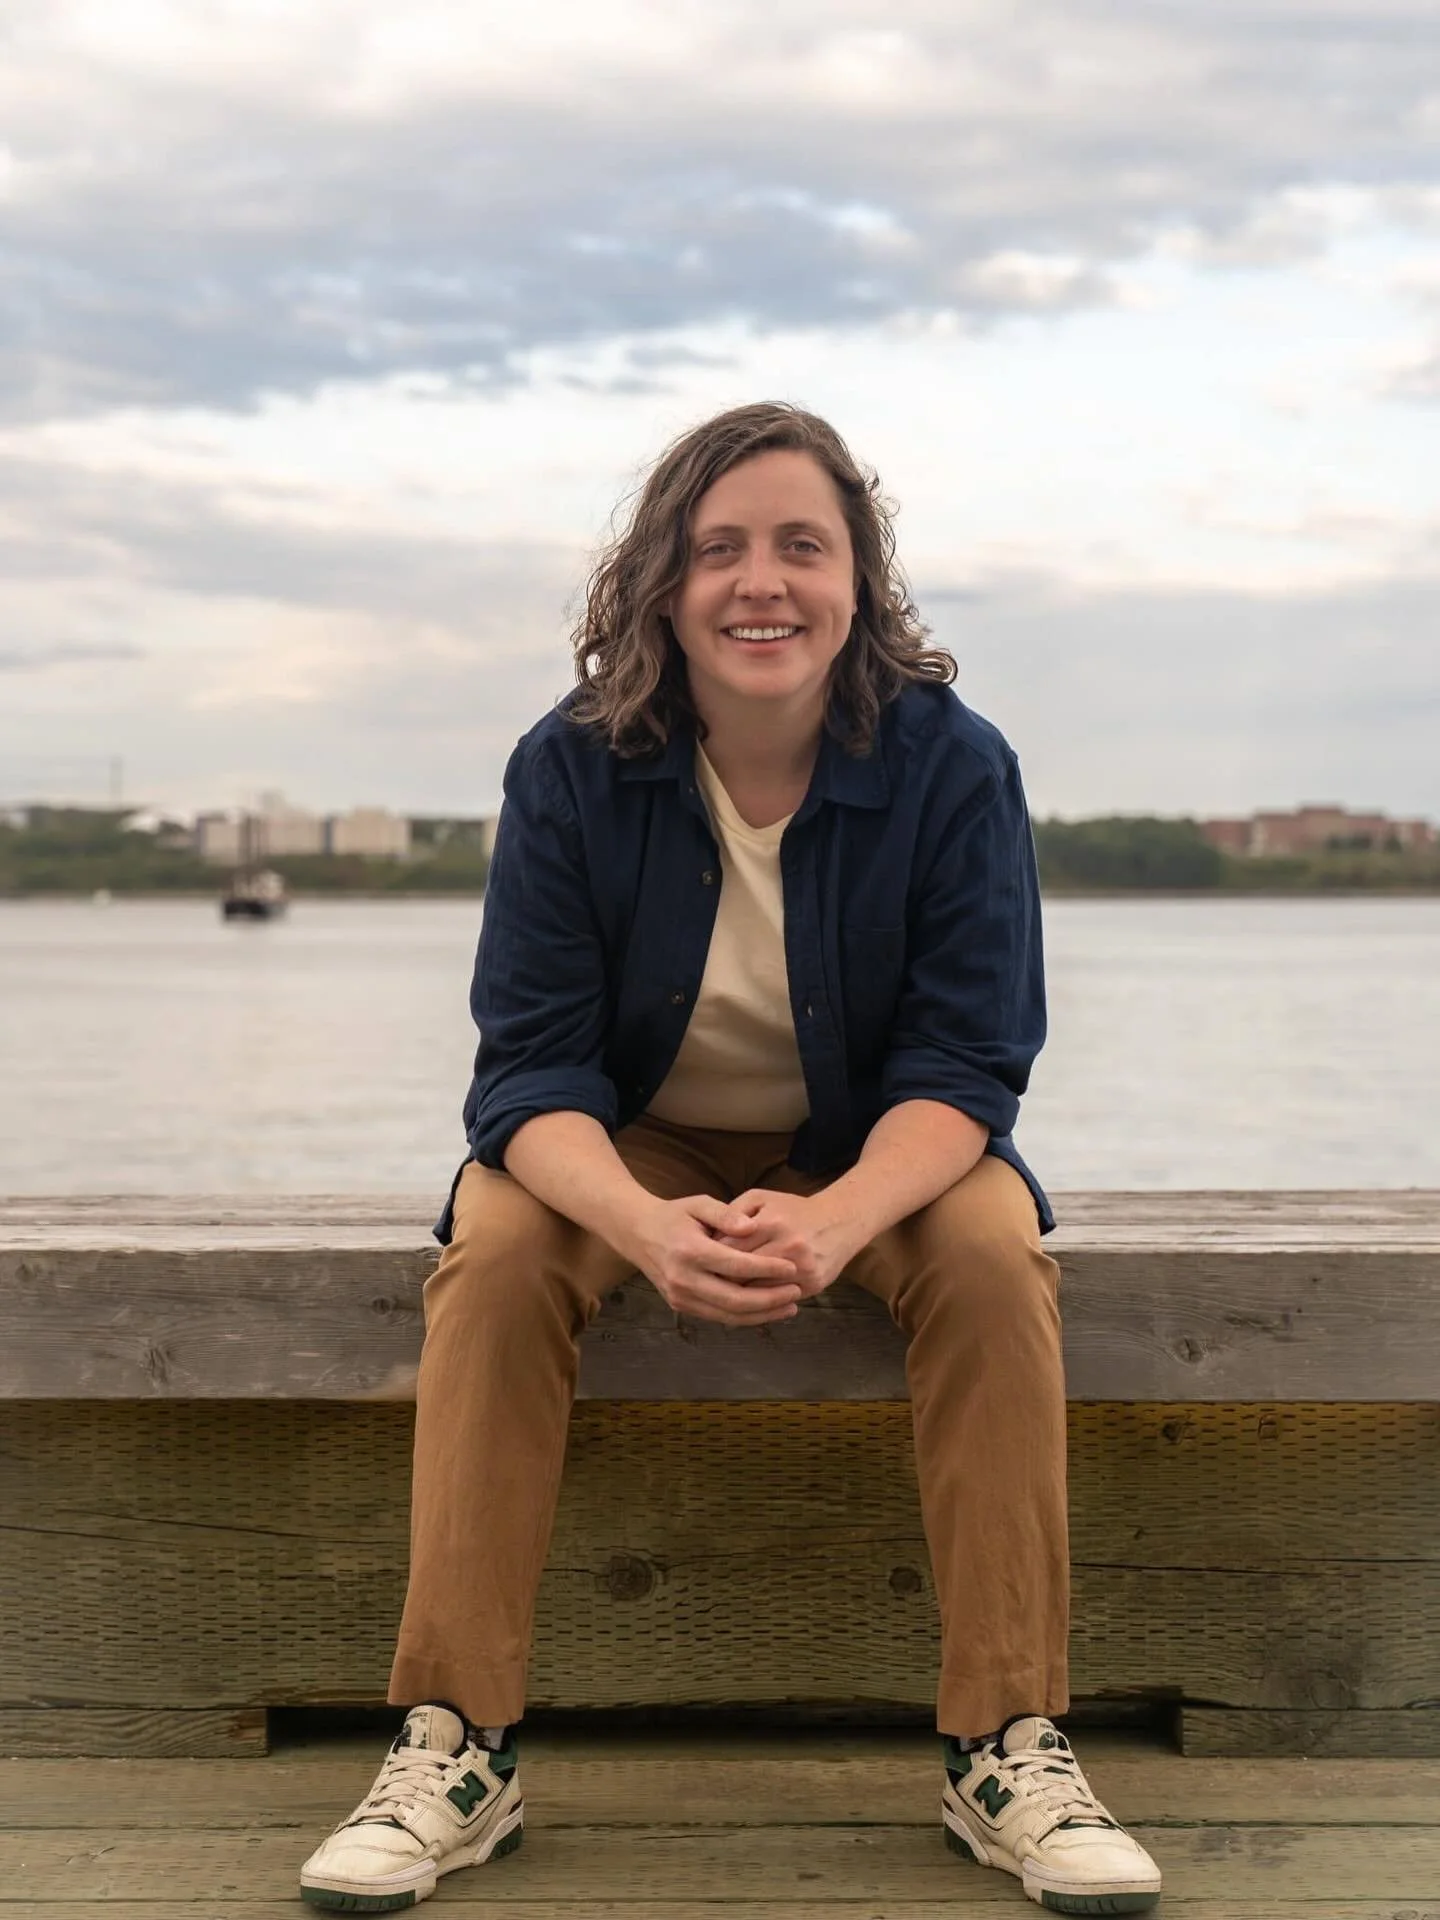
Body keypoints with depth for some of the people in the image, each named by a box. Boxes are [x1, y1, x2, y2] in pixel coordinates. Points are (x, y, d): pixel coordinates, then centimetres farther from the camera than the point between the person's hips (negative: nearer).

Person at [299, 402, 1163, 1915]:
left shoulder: (953, 765, -15)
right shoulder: (569, 770, -15)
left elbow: (964, 1060, -16)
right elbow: (531, 1064, -17)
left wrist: (833, 1223, -38)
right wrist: (653, 1229, -40)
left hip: (881, 1151, 0)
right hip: (627, 1149, 0)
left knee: (995, 1253, -30)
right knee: (496, 1252, -29)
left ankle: (1010, 1751, -21)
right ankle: (453, 1753, -23)